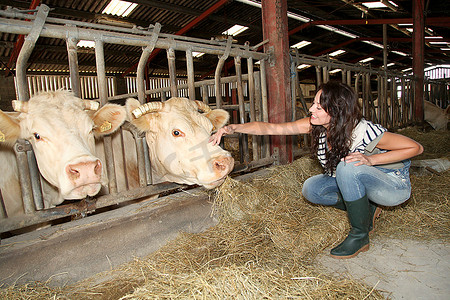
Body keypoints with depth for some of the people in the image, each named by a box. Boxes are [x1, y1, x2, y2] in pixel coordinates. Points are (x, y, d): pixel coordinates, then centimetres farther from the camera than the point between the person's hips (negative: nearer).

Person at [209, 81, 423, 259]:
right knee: (311, 188, -11)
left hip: (394, 184, -6)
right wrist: (233, 128, -30)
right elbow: (270, 128, -20)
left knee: (348, 166, -34)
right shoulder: (315, 126, -17)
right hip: (356, 181, 6)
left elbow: (416, 148, -20)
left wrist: (370, 159, -30)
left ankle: (360, 237, -15)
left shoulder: (364, 131, -31)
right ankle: (366, 210, 8)